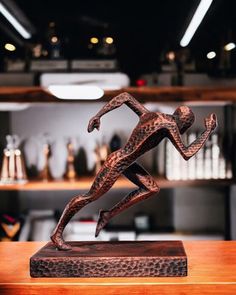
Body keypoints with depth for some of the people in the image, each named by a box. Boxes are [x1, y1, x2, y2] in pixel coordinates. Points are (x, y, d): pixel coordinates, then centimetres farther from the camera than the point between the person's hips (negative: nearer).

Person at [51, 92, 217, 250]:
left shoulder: (148, 115, 5)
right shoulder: (169, 125, -18)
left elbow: (125, 96, 7)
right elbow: (187, 154, -15)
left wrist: (98, 115, 3)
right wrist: (208, 131, -6)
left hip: (126, 163, 9)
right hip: (116, 163, -9)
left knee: (152, 189, 11)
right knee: (91, 196, 0)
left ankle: (108, 215, 16)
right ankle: (57, 233, 13)